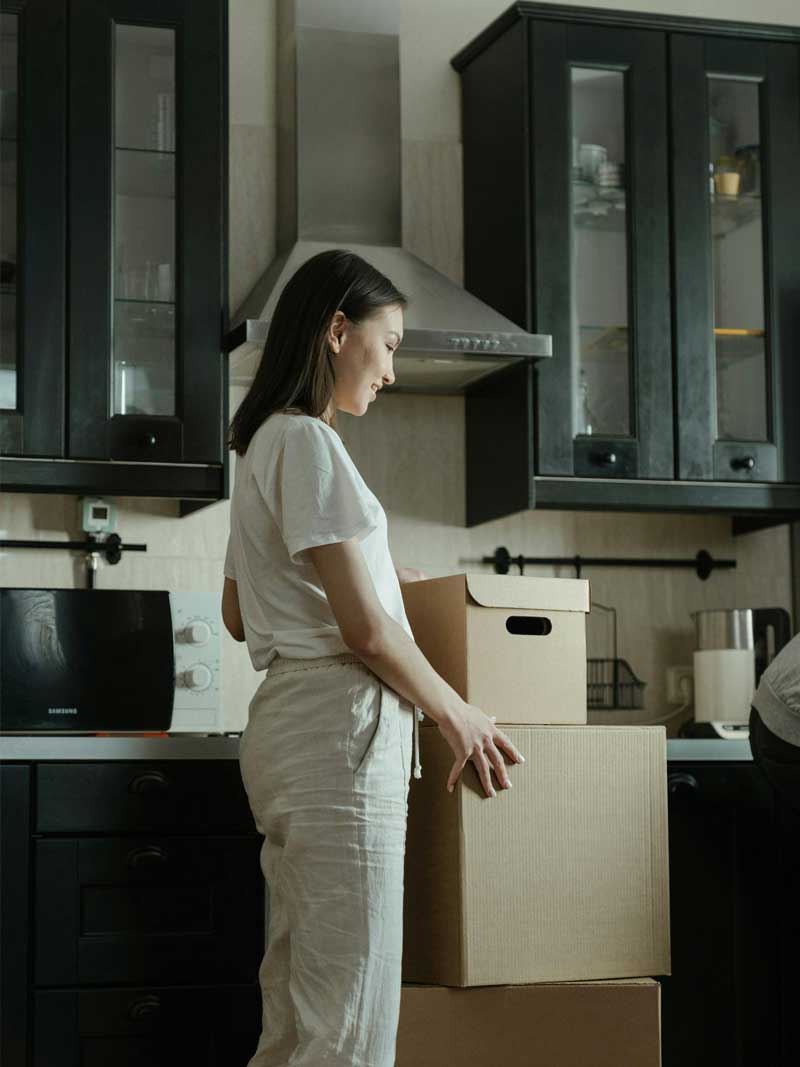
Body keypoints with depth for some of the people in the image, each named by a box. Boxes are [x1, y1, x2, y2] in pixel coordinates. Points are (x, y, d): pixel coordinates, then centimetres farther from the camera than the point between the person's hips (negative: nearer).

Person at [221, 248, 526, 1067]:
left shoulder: (260, 443, 20)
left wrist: (368, 574, 31)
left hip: (282, 718, 10)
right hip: (339, 729, -10)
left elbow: (237, 615, 27)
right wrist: (456, 715, -2)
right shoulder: (308, 441, -10)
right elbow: (363, 629, -15)